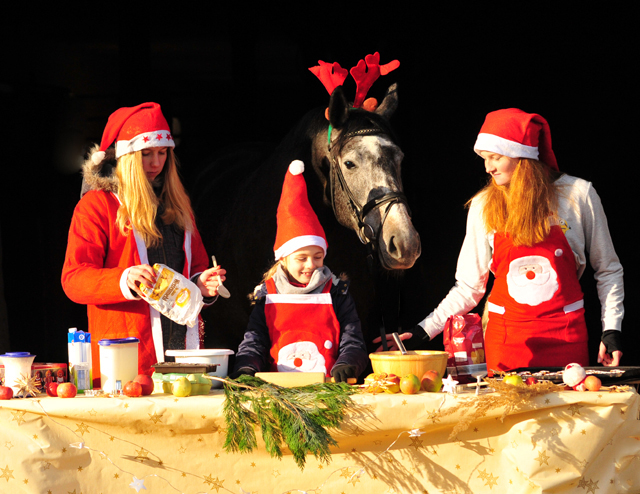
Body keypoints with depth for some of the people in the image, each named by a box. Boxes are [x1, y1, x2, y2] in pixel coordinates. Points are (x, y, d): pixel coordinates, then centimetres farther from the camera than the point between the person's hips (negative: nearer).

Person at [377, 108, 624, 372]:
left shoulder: (578, 194, -2)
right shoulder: (483, 206, 2)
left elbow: (608, 270, 8)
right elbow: (469, 287, 7)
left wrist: (611, 330, -1)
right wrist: (424, 330, -2)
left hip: (566, 337, -1)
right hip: (505, 338, 1)